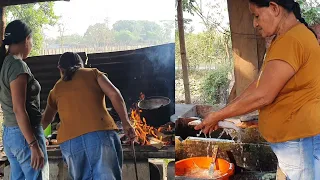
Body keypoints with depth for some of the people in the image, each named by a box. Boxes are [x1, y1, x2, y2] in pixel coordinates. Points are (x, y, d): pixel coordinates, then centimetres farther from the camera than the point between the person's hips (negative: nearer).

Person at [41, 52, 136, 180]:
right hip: (100, 133, -3)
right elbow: (114, 95, 2)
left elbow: (45, 120, 39)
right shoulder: (93, 73, 17)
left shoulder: (56, 89, 26)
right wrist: (126, 123, 3)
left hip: (69, 141, 3)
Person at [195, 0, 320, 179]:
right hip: (294, 138, 10)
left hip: (301, 140, -10)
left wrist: (218, 116, -12)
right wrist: (223, 113, 8)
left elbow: (262, 96, -23)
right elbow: (259, 84, 13)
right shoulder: (289, 37, 13)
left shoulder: (291, 40, -22)